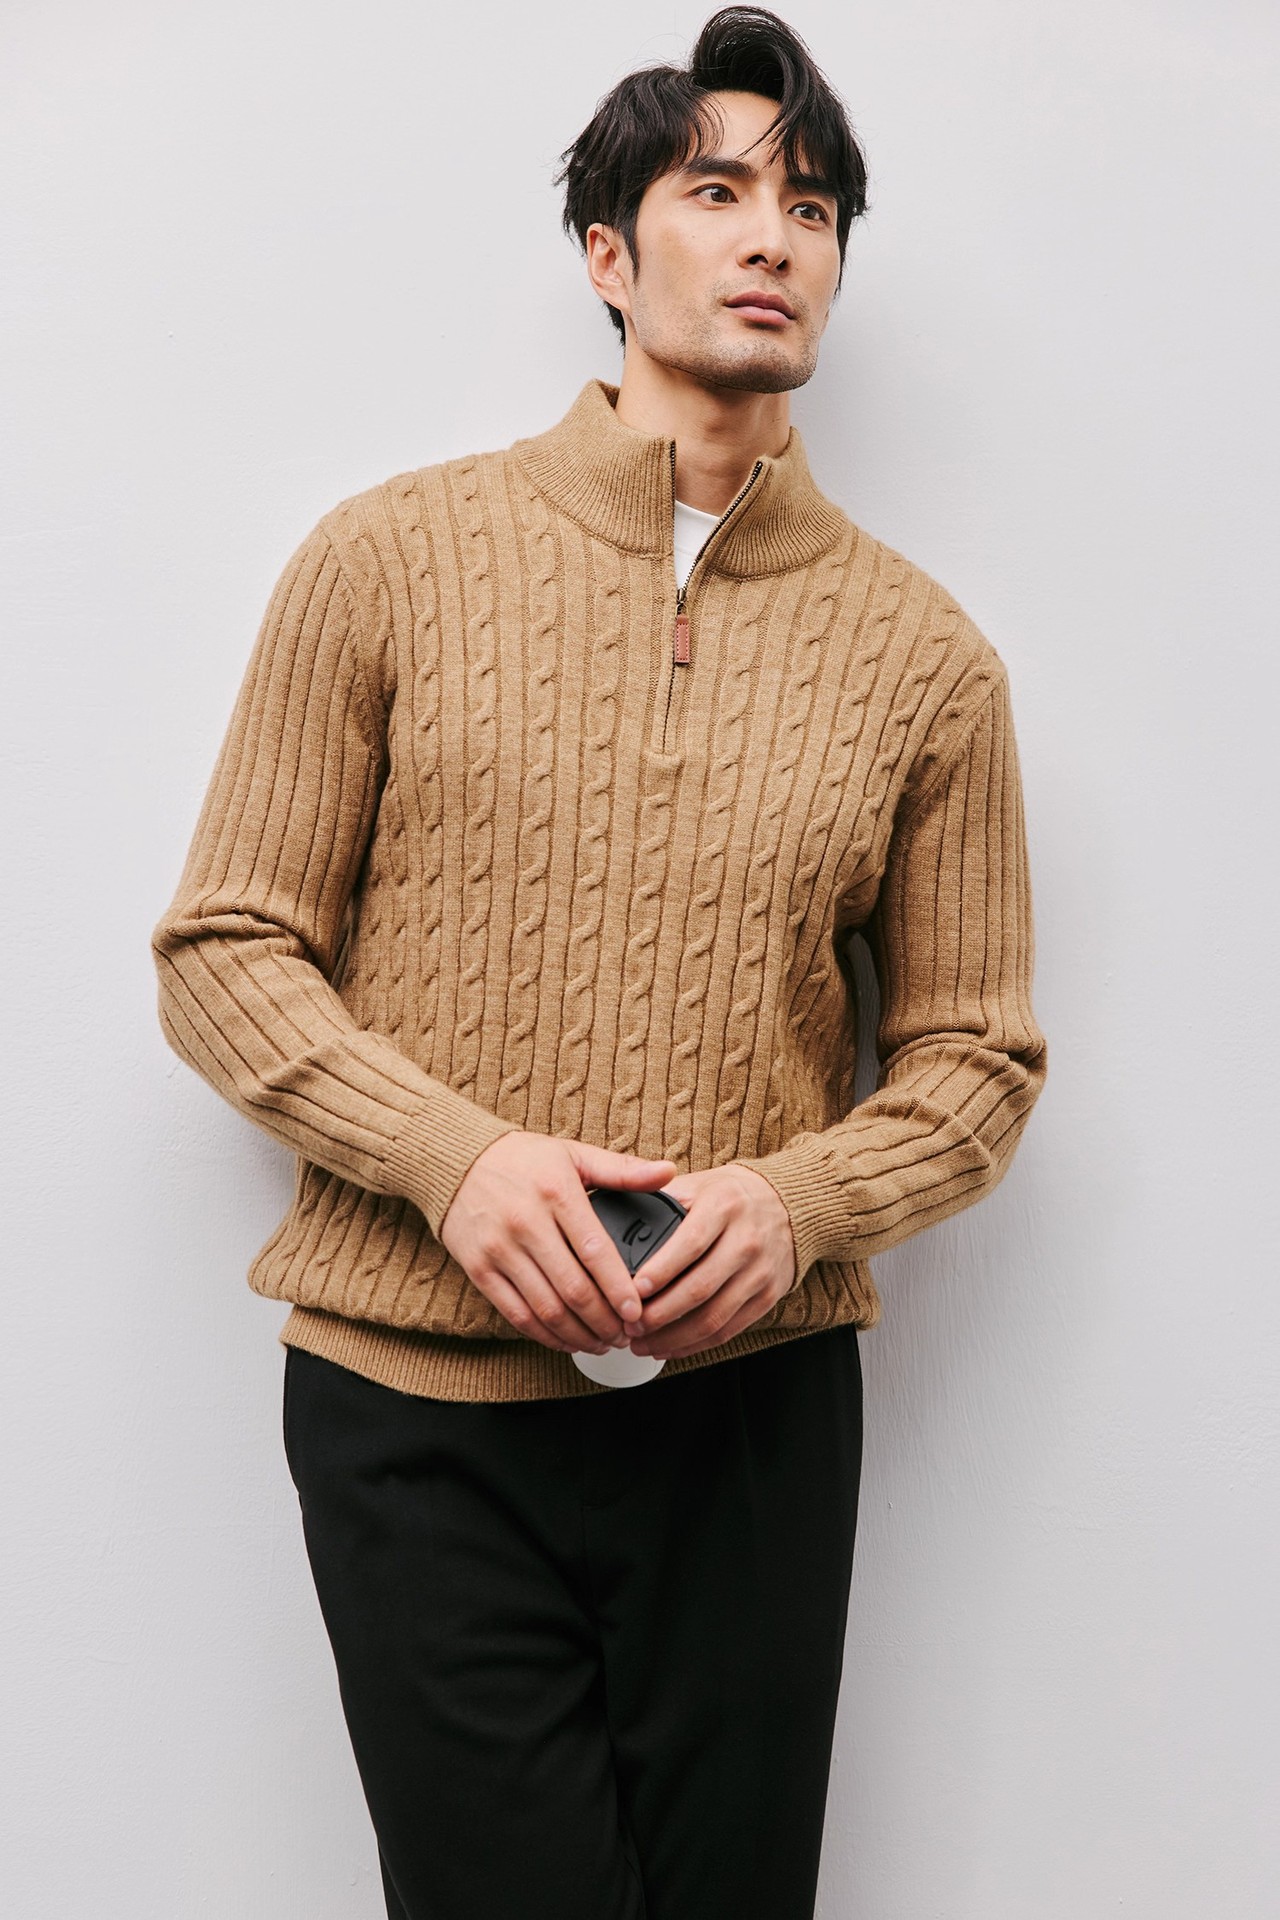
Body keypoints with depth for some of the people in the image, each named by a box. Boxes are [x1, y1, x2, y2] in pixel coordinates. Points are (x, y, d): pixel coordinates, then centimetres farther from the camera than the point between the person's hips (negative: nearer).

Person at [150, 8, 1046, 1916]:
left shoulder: (926, 655, 4)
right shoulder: (391, 557, 0)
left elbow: (976, 1053, 8)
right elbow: (223, 952, 0)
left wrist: (799, 1202, -13)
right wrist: (458, 1154, -16)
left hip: (752, 1398, 2)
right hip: (415, 1400, -1)